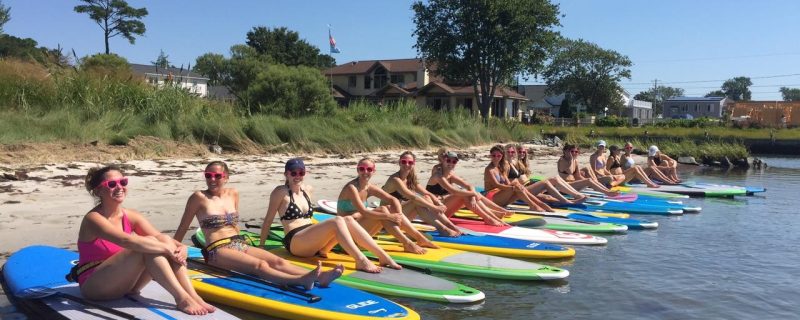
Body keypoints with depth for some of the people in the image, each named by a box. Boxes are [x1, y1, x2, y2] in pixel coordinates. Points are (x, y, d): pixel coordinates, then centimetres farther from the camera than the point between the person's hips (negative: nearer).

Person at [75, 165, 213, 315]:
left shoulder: (131, 216, 3)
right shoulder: (93, 218, -18)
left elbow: (159, 236, -8)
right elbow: (126, 240, -34)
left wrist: (180, 247, -29)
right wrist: (167, 248, -34)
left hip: (124, 283, 7)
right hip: (94, 286, -6)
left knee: (164, 241, -16)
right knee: (146, 246, -27)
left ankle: (193, 296, -26)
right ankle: (182, 299, -31)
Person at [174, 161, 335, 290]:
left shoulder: (233, 194, 15)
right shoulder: (199, 197, -1)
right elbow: (182, 228, 6)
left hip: (240, 244, 6)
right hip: (217, 250, -6)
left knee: (278, 261, -20)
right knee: (260, 265, -33)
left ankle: (320, 277, -41)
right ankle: (300, 280, -58)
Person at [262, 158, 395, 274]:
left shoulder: (308, 189, 16)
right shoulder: (281, 192, -4)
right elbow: (268, 219, -3)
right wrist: (261, 246, -2)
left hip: (313, 242, 7)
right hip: (295, 242, -6)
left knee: (348, 220, -16)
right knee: (337, 221, -27)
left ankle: (384, 256, -24)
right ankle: (361, 261, -38)